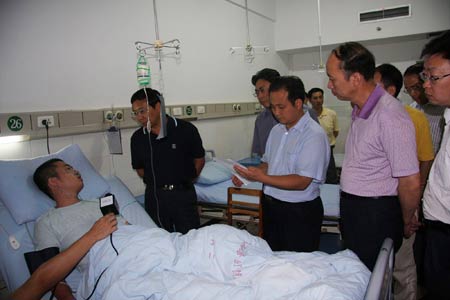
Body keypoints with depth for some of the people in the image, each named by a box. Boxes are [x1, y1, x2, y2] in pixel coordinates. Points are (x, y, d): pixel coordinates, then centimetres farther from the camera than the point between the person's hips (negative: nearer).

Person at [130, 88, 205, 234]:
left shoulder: (185, 130, -10)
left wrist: (186, 182, 4)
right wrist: (155, 182, 5)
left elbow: (199, 159, 2)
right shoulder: (137, 138, -1)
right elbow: (139, 168, 12)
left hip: (183, 194, -2)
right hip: (154, 197, 3)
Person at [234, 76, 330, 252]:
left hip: (299, 213, -7)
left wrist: (261, 177, -26)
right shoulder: (276, 130, 8)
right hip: (270, 205, 7)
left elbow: (302, 182, -22)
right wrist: (247, 175, -4)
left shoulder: (314, 135, -17)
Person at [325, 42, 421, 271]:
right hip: (353, 209, 8)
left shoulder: (390, 117, -22)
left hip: (376, 215, -8)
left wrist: (406, 222, -3)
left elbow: (411, 183, -19)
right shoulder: (359, 110, 7)